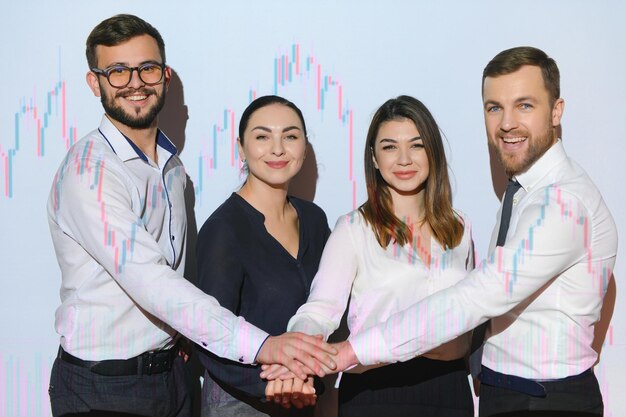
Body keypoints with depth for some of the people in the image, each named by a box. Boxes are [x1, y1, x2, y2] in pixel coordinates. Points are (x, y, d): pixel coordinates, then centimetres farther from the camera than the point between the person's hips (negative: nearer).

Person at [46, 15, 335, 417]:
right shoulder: (88, 169, -18)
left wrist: (179, 341, 1)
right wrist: (260, 345, -37)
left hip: (170, 372, 7)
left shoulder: (172, 166, 8)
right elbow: (147, 279, -30)